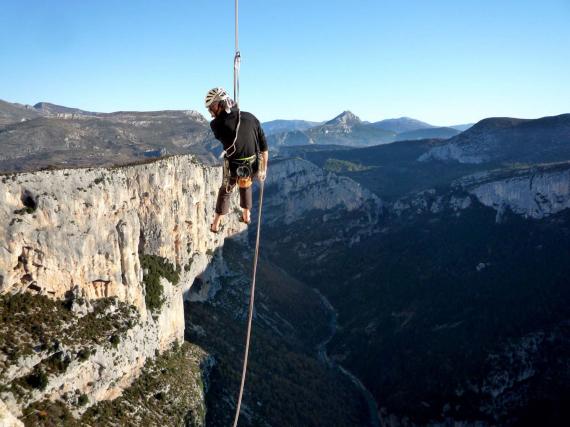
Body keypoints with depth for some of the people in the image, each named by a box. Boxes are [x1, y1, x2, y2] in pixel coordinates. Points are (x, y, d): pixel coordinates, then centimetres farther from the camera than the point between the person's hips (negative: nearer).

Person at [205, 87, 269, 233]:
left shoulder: (217, 124, -18)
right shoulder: (251, 118, -9)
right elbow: (264, 146, -5)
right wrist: (264, 168, 6)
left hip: (234, 168, -2)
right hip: (253, 166, 3)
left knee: (225, 191, 25)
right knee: (245, 186, 34)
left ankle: (215, 225, 35)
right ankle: (246, 215, 48)